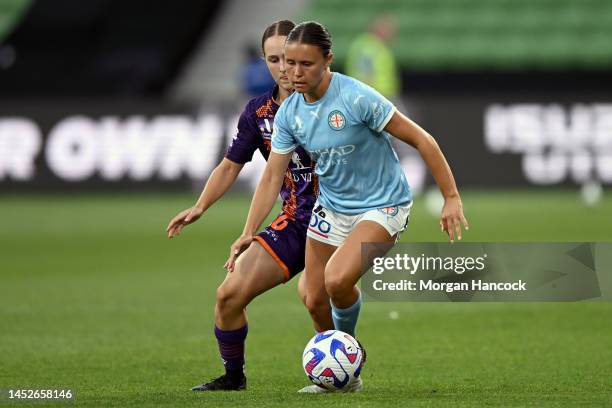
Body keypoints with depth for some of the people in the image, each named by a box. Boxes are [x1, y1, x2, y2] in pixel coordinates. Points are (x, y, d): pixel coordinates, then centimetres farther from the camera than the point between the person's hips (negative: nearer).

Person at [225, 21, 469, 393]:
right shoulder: (289, 113, -6)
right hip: (331, 208, 6)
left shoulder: (357, 98, -25)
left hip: (382, 206, -6)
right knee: (315, 301, 7)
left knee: (337, 280, -27)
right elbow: (273, 177, 0)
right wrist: (249, 233, -10)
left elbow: (421, 140, -20)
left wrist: (452, 198, -21)